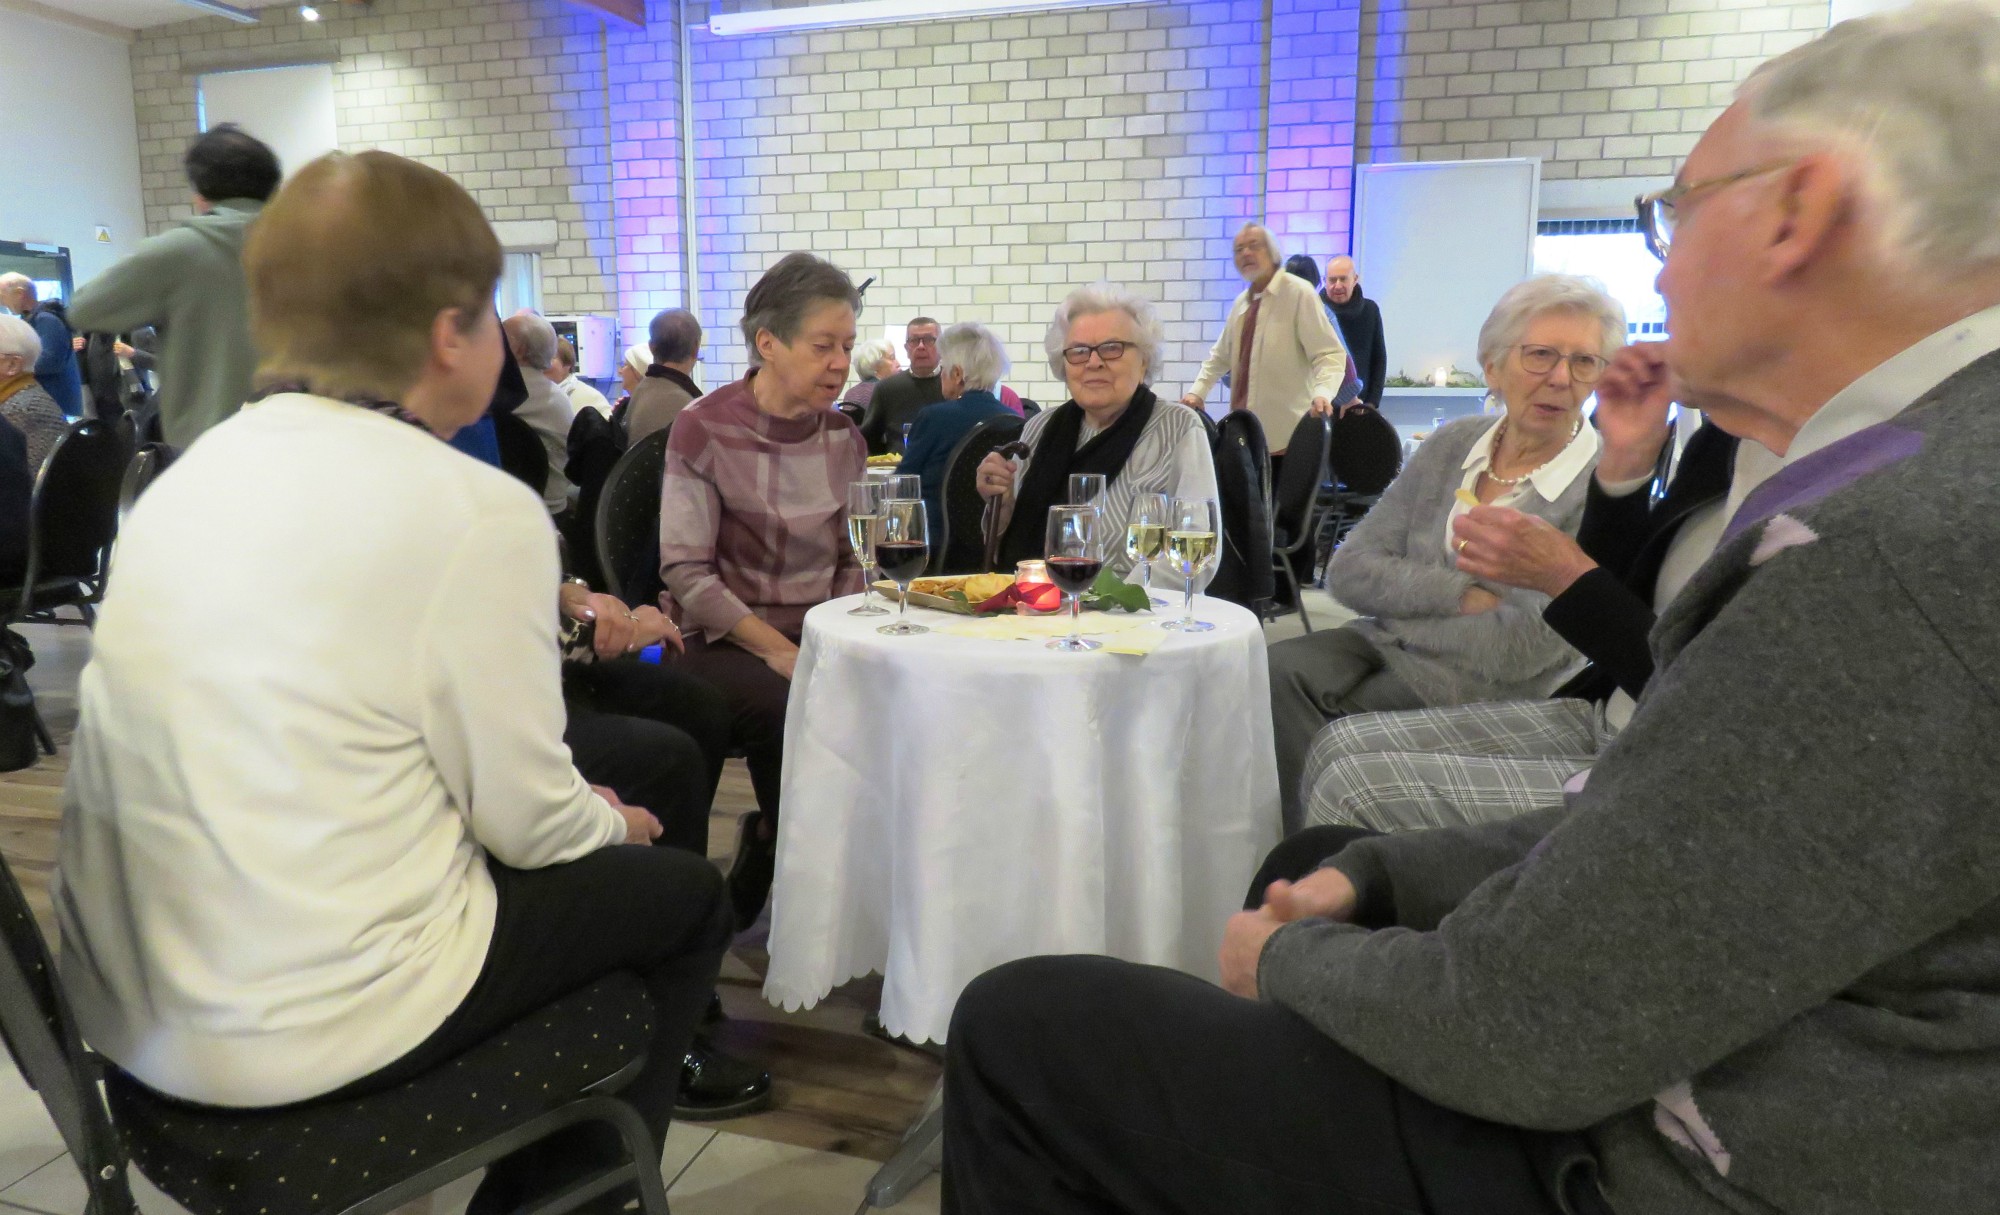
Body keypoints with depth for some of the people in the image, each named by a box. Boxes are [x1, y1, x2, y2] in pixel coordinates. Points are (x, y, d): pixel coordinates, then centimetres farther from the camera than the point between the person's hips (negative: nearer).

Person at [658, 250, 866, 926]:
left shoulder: (842, 436, 9)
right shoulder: (707, 430, -7)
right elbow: (687, 573, -11)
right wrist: (779, 650, -18)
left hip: (818, 635, 5)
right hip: (724, 640, -5)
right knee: (795, 712, -33)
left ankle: (770, 845, 2)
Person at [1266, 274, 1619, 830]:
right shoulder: (1453, 445, 5)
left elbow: (1517, 650, -19)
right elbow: (1348, 570, -1)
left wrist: (1400, 609, -8)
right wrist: (1462, 595, -13)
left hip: (1483, 696, -5)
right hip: (1383, 648, 5)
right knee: (1277, 671, -22)